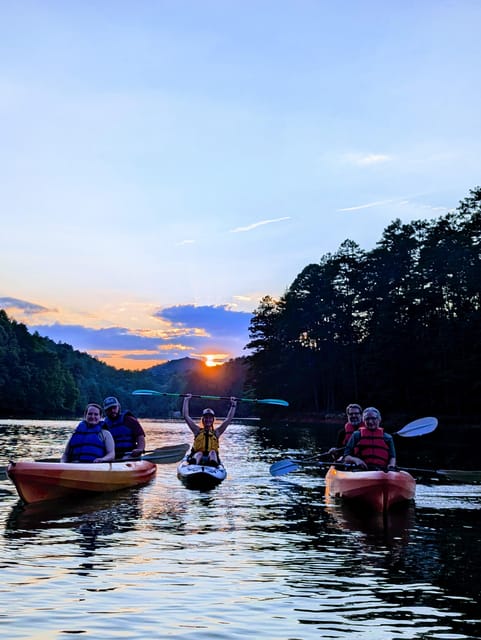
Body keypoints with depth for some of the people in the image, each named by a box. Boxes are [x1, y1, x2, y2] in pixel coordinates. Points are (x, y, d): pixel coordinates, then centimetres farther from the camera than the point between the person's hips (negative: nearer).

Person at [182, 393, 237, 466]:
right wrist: (186, 400, 15)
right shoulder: (198, 431, 17)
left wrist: (233, 404, 20)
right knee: (199, 454, -33)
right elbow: (185, 416, 15)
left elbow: (229, 419, 20)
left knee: (212, 452, -31)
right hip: (198, 454, -1)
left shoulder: (216, 432, 19)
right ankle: (194, 462, -63)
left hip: (211, 457, 1)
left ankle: (213, 463, -60)